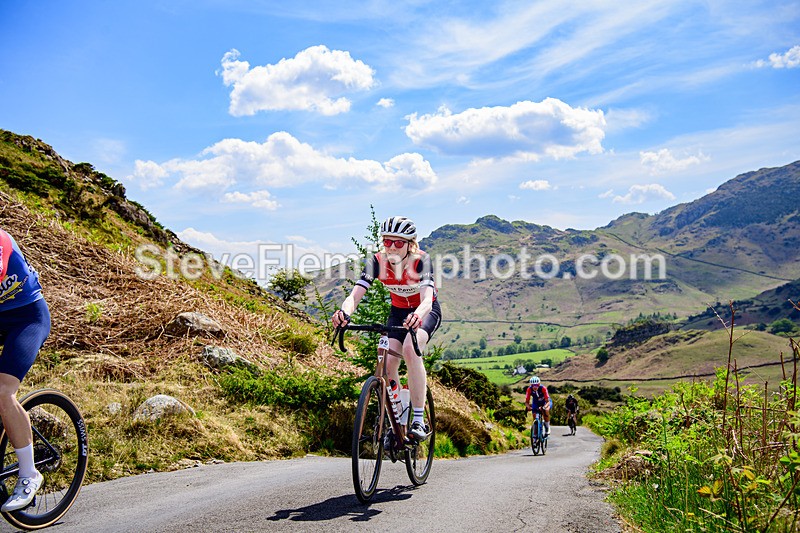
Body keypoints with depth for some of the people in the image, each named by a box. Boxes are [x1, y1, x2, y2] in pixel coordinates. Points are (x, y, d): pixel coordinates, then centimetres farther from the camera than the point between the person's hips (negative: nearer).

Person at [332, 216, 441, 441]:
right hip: (398, 311, 4)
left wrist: (416, 316, -66)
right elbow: (355, 295, -32)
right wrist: (344, 312, -55)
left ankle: (419, 421, -26)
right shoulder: (377, 261, -21)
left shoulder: (421, 260, -29)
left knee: (410, 350, -32)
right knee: (388, 364, -14)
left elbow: (427, 300, -44)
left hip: (426, 311, -4)